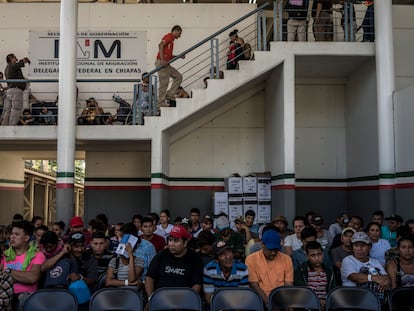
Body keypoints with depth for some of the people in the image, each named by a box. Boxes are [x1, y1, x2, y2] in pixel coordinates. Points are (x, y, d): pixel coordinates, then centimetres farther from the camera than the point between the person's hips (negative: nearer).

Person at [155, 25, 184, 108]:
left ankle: (169, 95, 10)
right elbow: (161, 45, -22)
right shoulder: (169, 36, -5)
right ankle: (161, 102, -2)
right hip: (162, 63, -10)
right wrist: (162, 60, -28)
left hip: (166, 64, 10)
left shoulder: (171, 39, 24)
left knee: (178, 77, 11)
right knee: (164, 82, -8)